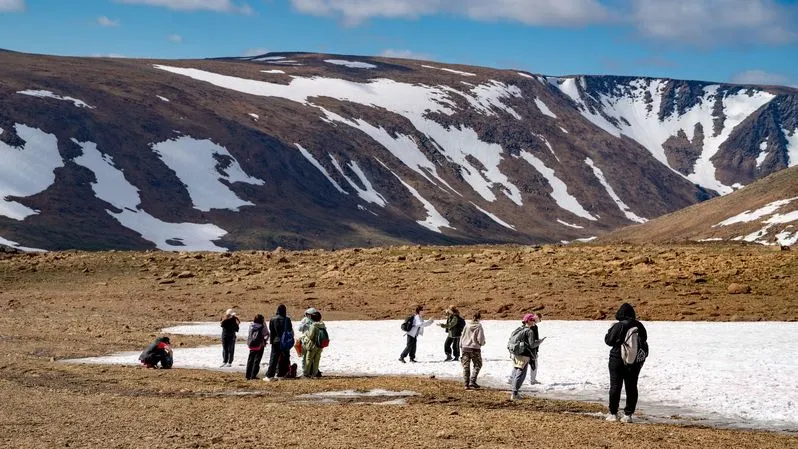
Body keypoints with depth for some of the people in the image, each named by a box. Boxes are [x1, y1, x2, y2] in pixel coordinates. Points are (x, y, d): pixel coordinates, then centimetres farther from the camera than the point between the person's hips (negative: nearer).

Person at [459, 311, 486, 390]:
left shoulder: (467, 326, 1)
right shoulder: (479, 326, -11)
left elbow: (462, 337, 5)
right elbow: (480, 339, -13)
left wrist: (461, 346, 16)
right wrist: (482, 343, 9)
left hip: (465, 348, 4)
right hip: (475, 348, -4)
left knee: (466, 366, 9)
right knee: (477, 365, 13)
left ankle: (466, 384, 7)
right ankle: (472, 381, -1)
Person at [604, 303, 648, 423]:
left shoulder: (618, 326, -16)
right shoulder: (639, 326, -2)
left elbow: (609, 341, -9)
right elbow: (644, 339, 9)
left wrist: (610, 331, 7)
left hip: (618, 359, -4)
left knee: (615, 386, 4)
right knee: (631, 387, 10)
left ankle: (613, 413, 4)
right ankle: (628, 414, 8)